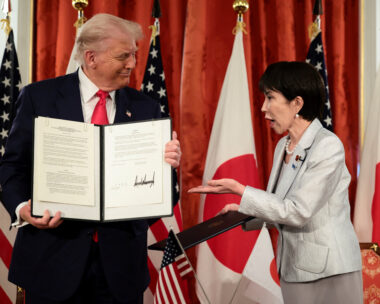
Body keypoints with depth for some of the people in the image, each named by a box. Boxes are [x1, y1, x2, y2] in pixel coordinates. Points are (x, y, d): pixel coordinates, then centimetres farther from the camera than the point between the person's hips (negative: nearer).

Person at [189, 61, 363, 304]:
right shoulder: (284, 146, 7)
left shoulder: (328, 147, -17)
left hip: (329, 274, -7)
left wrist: (240, 190, -18)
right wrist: (245, 212, 1)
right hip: (293, 270, 7)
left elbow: (298, 211, -19)